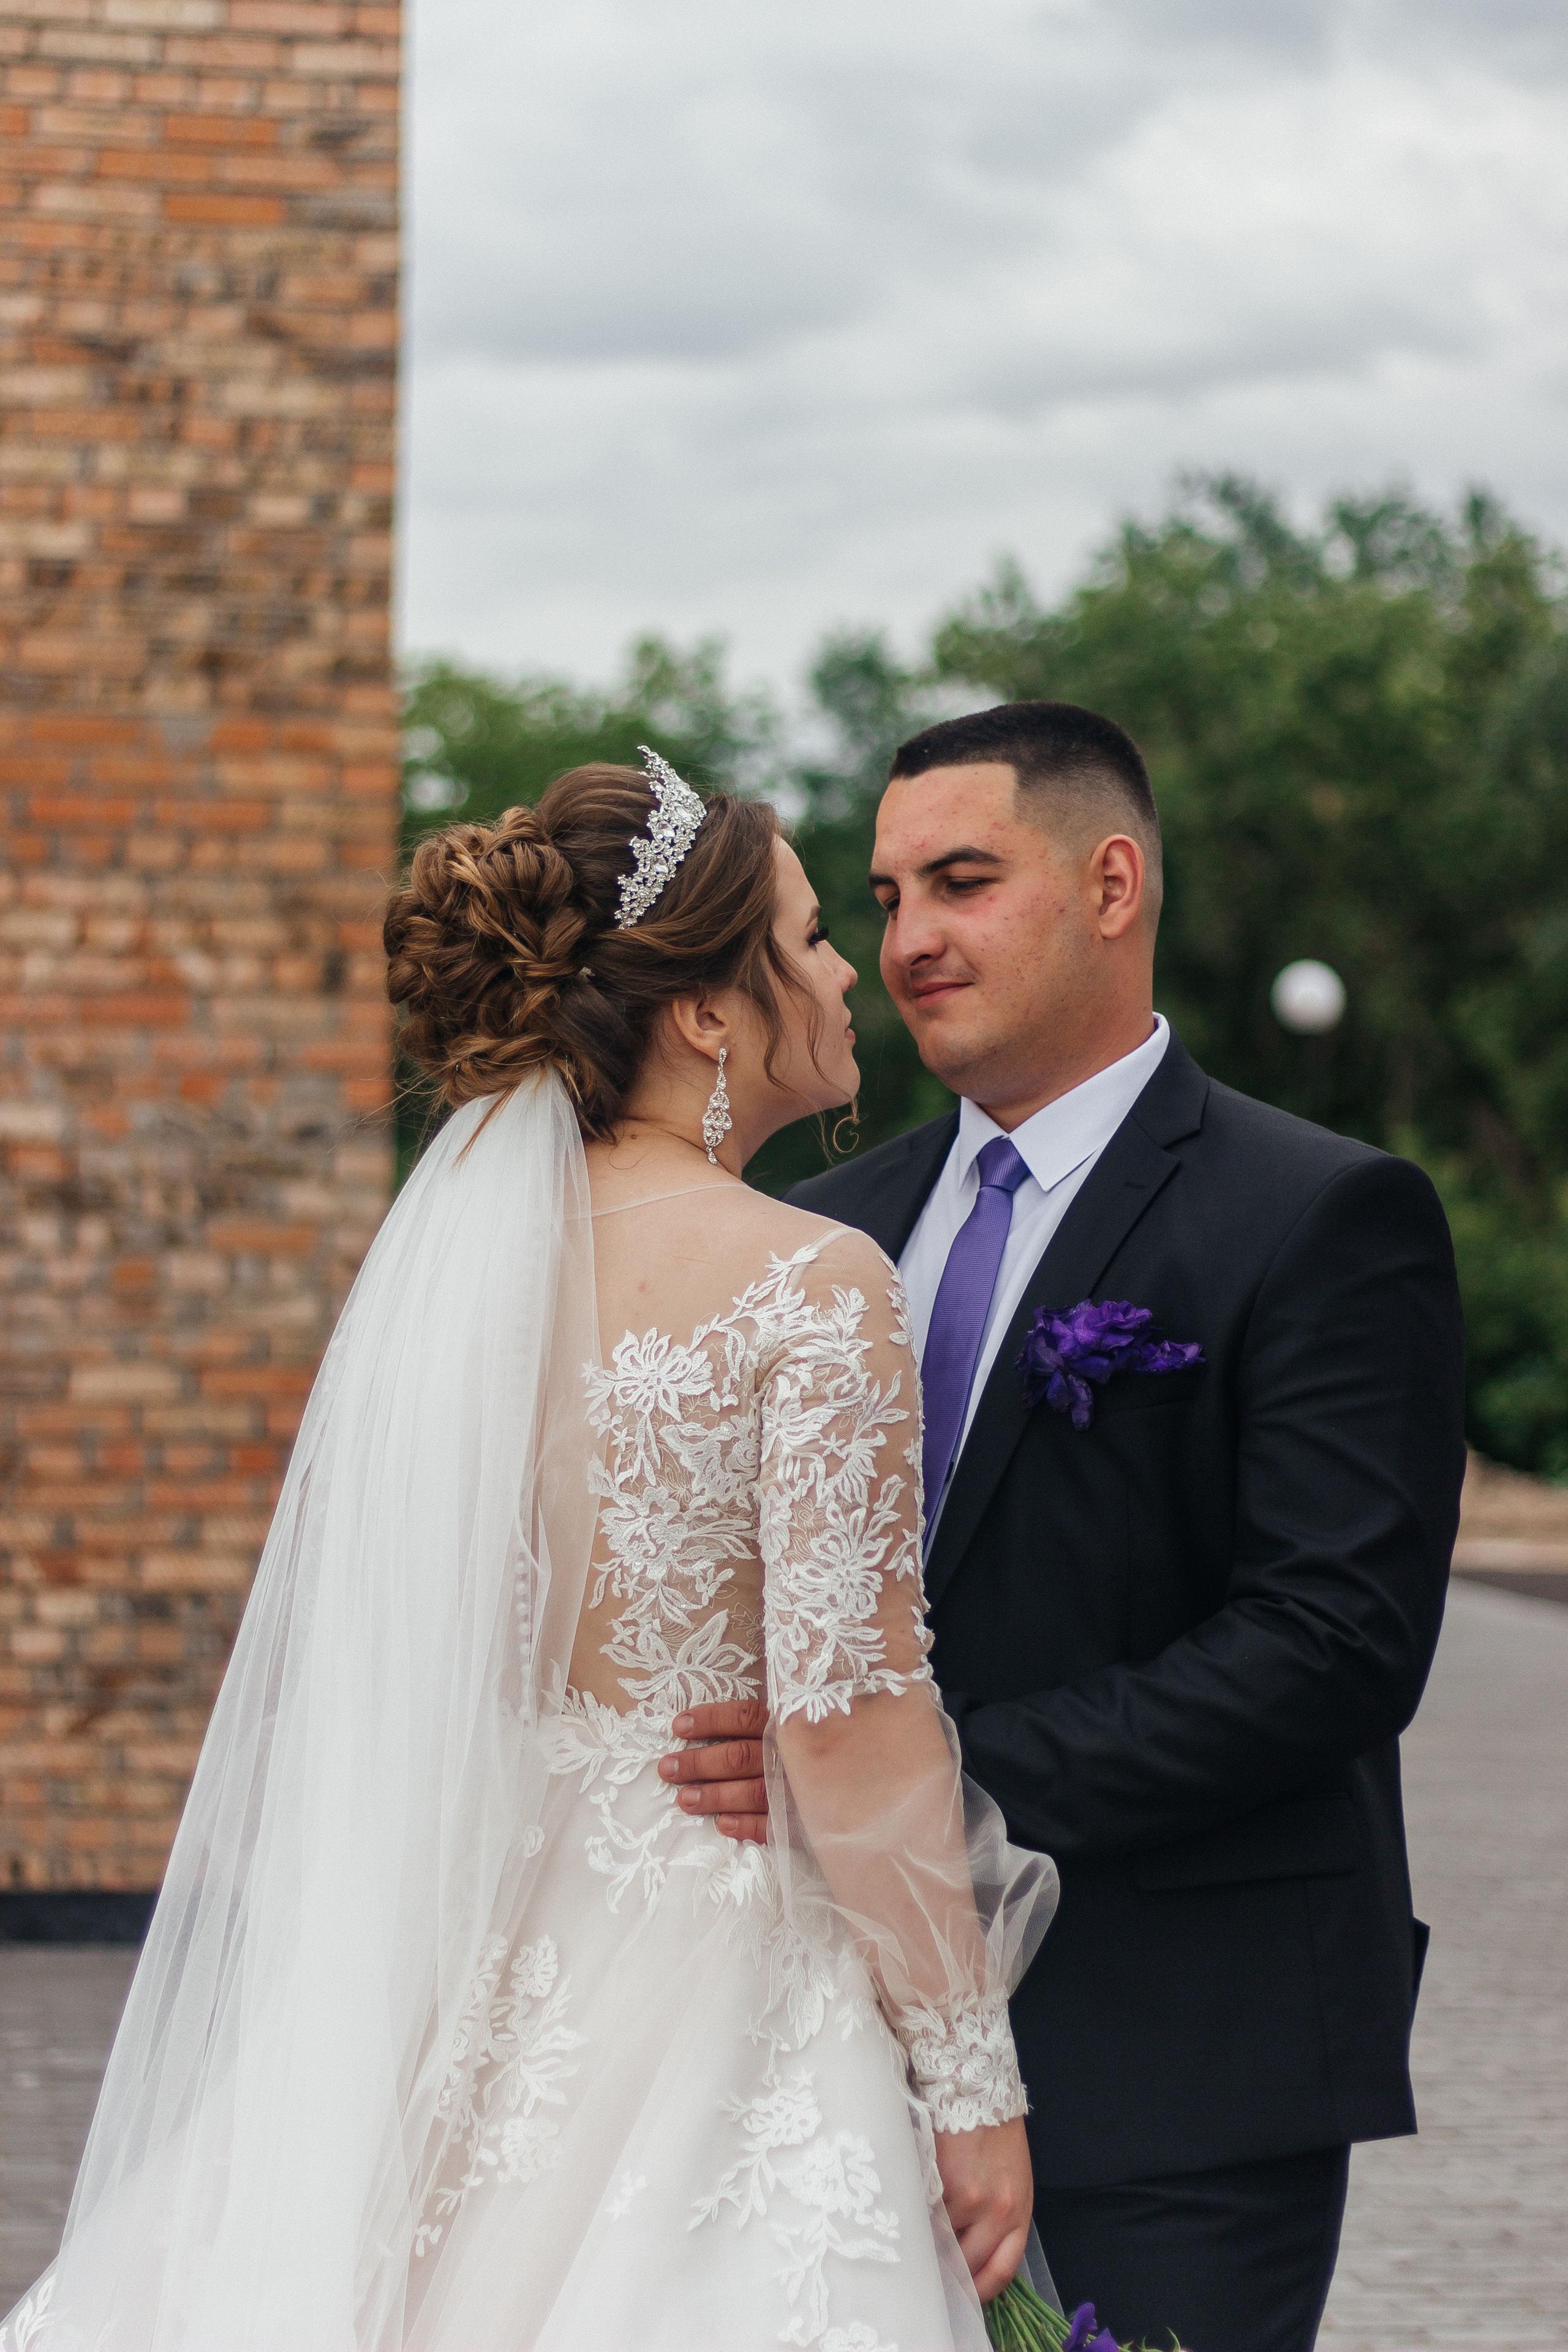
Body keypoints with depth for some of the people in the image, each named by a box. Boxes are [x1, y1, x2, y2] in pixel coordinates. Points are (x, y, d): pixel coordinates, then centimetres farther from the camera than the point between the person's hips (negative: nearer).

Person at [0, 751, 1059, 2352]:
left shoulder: (453, 1248, 5)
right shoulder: (808, 1287, -14)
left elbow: (361, 1682, 11)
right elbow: (850, 1723, -17)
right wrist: (970, 2084, -10)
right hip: (710, 2002, -6)